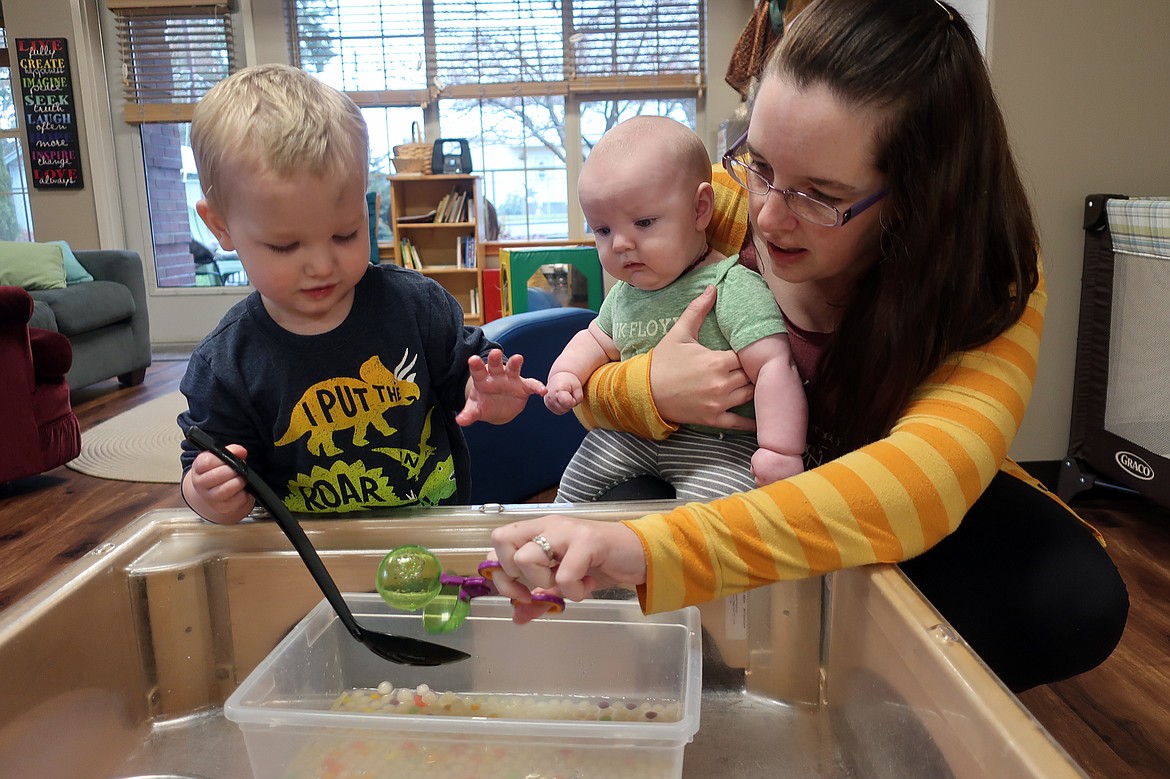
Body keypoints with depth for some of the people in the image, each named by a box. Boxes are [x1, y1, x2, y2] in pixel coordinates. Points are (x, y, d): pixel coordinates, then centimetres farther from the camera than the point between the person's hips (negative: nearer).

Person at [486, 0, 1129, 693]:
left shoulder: (994, 279, -25)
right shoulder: (722, 208, -21)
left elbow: (925, 477, -44)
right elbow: (595, 380, -10)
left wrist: (649, 547, -57)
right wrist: (652, 391, -37)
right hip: (742, 479, 2)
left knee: (1076, 603, -27)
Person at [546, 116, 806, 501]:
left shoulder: (734, 287, -19)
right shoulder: (623, 294, 6)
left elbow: (775, 366, -25)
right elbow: (597, 340, 23)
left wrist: (782, 451, -31)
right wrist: (565, 373, 3)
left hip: (720, 440, -6)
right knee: (574, 485, 13)